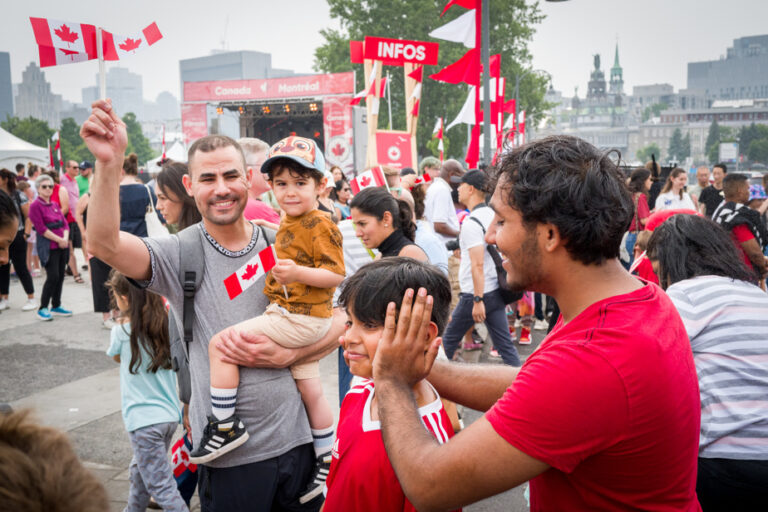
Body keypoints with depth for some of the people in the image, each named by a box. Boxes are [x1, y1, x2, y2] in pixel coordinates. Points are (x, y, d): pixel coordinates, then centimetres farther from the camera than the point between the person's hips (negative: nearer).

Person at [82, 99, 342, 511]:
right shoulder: (179, 255, -5)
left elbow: (338, 323, 1)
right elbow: (104, 244, -24)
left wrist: (284, 355, -13)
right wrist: (109, 164, -35)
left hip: (298, 440, 3)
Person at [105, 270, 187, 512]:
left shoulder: (122, 331, -10)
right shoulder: (166, 326, 2)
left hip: (144, 420, -7)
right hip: (170, 416, 7)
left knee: (162, 488, -4)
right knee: (139, 473, 28)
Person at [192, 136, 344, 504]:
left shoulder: (321, 226, -15)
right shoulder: (286, 225, 14)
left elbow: (336, 274, -21)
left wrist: (297, 273, -32)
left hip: (301, 319, -10)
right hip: (296, 320, 10)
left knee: (220, 343, -13)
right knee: (311, 391, 17)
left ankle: (225, 425, -4)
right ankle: (325, 463, 29)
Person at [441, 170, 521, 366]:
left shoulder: (471, 222, -16)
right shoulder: (493, 215, 10)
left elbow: (477, 265, -21)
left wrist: (477, 300, -21)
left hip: (476, 293, -8)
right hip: (496, 290, 8)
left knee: (449, 341, 9)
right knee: (505, 344, 9)